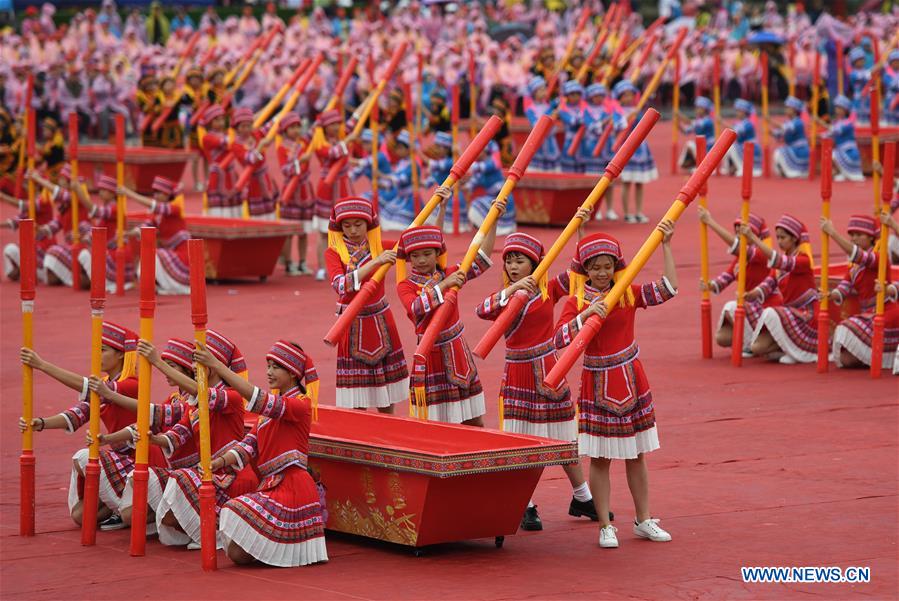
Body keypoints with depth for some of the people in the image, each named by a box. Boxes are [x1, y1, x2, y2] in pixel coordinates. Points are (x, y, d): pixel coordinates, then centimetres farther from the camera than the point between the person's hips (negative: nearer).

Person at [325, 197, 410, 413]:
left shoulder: (379, 246, 2)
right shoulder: (333, 253, -7)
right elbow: (341, 285, -26)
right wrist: (375, 262, -34)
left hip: (381, 322, 3)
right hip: (352, 325, -3)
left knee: (387, 402, 9)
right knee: (357, 404, -3)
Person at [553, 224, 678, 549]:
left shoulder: (628, 294, 1)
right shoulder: (576, 302, -8)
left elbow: (668, 288, -7)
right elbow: (560, 338, -22)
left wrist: (665, 245, -7)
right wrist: (587, 314, -34)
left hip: (632, 382, 3)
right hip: (597, 385, -3)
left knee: (636, 455, 12)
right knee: (600, 458, 1)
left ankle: (644, 520, 22)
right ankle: (605, 526, 8)